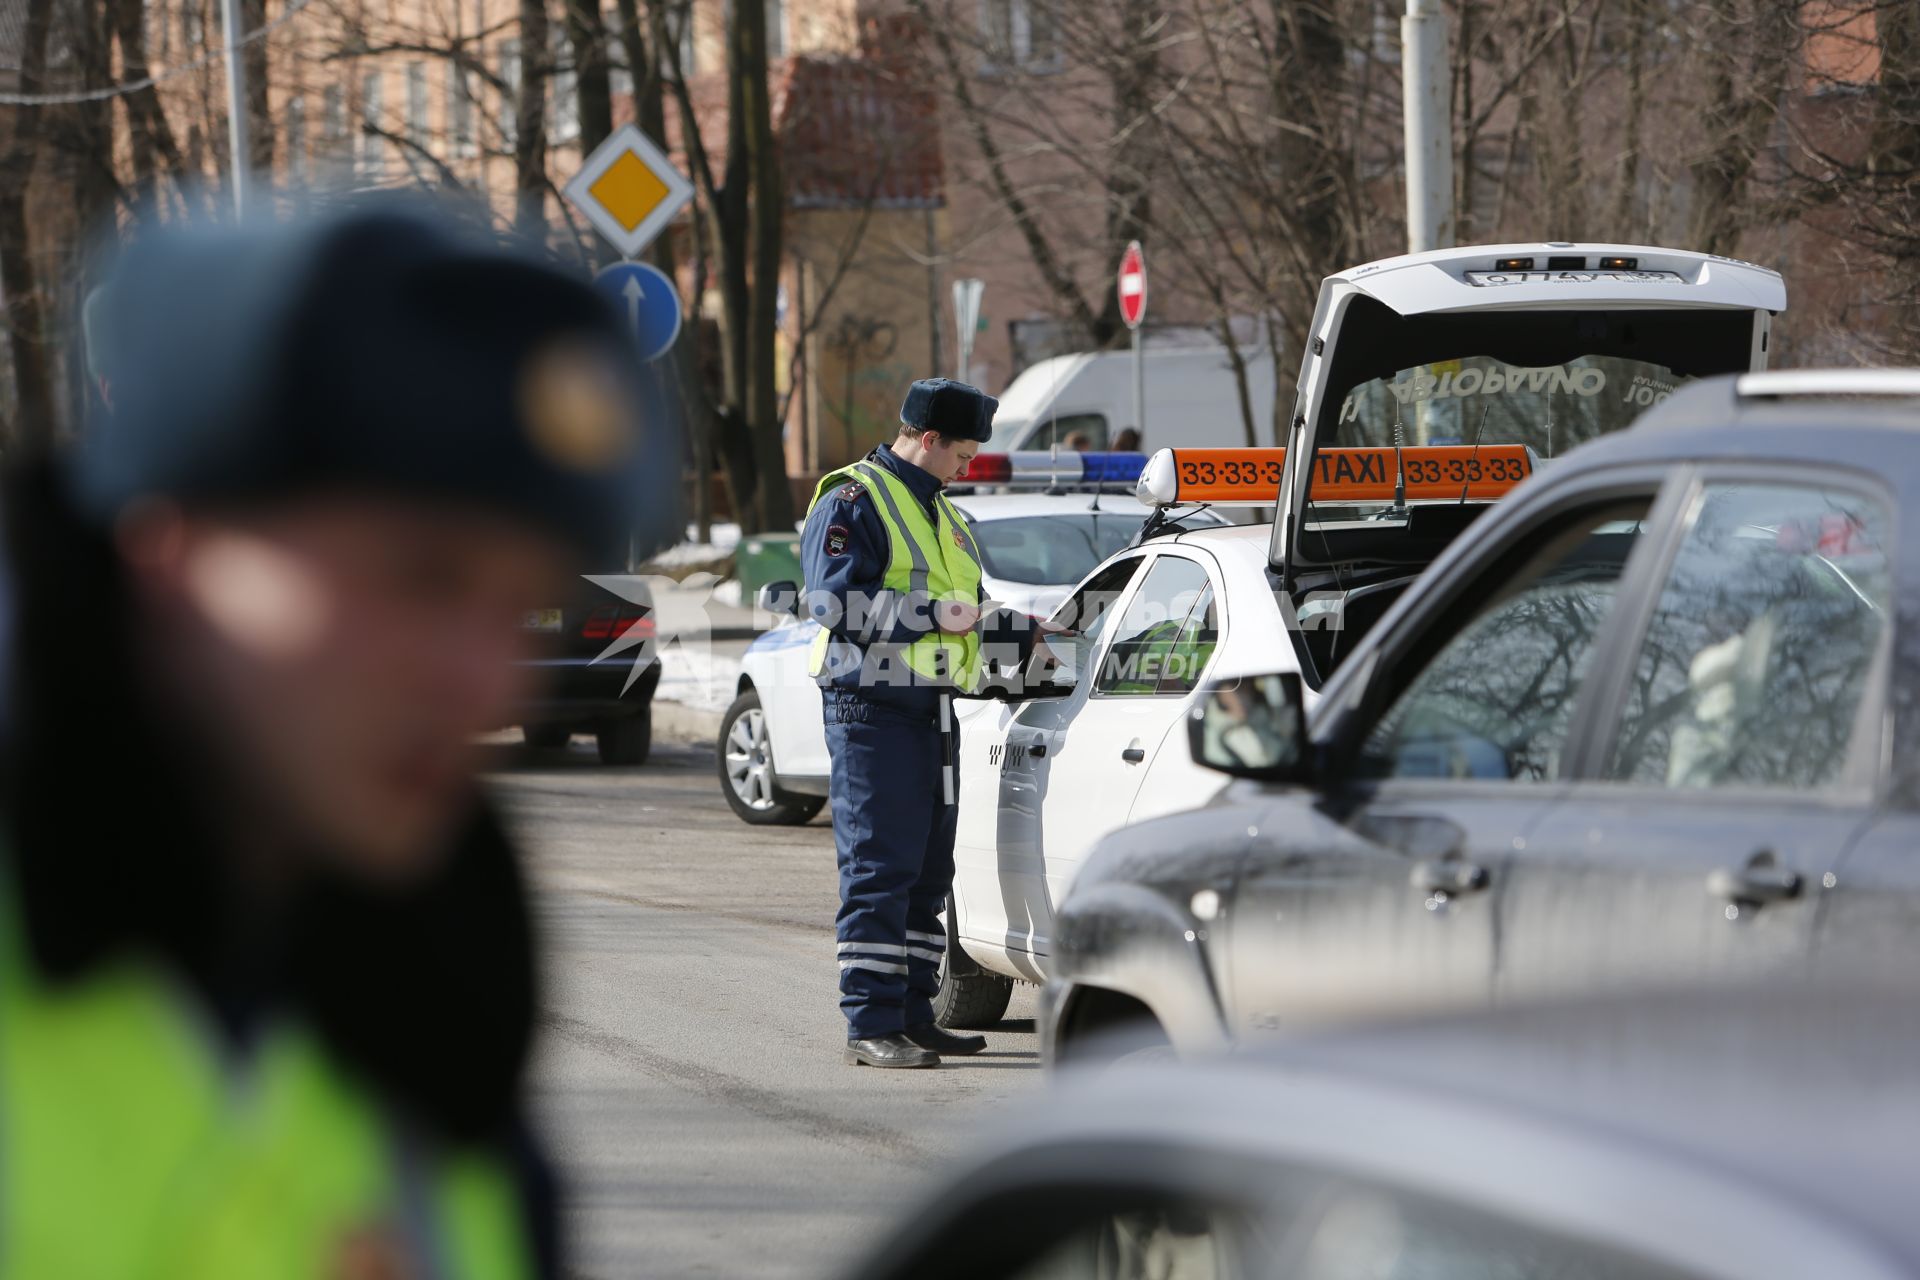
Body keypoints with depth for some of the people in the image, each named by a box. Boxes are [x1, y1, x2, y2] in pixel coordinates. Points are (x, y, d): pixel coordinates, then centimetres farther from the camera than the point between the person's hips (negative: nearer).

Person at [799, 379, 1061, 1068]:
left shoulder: (938, 512, 22)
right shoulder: (853, 502, -8)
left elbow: (969, 617, 31)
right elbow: (836, 602, -19)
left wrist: (1024, 635, 17)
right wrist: (934, 613, -20)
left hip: (933, 712, 9)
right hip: (873, 708, -9)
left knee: (927, 873, 10)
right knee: (879, 869, -11)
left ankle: (912, 1015, 16)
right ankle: (870, 1024, -12)